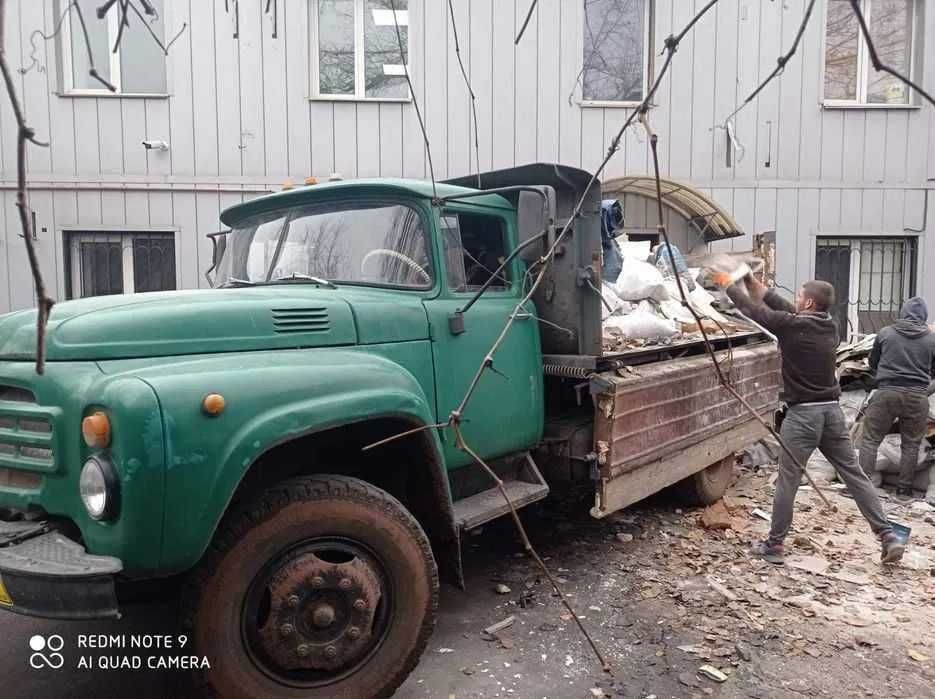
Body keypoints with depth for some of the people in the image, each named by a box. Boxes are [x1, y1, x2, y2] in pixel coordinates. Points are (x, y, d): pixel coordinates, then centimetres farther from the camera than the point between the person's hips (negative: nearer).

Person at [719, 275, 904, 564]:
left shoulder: (792, 326, -14)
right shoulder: (830, 326, 7)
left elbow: (753, 310, -5)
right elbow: (785, 309, 17)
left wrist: (728, 284, 11)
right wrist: (755, 284, 23)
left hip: (802, 414, -6)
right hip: (832, 410, 6)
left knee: (787, 481, 3)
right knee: (855, 474, 12)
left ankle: (774, 545, 12)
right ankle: (888, 537, 13)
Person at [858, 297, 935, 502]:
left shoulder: (885, 333, 0)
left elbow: (872, 363, 12)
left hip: (886, 392, -1)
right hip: (917, 396, 1)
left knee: (870, 440, 4)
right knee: (911, 444, 12)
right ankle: (904, 489, 17)